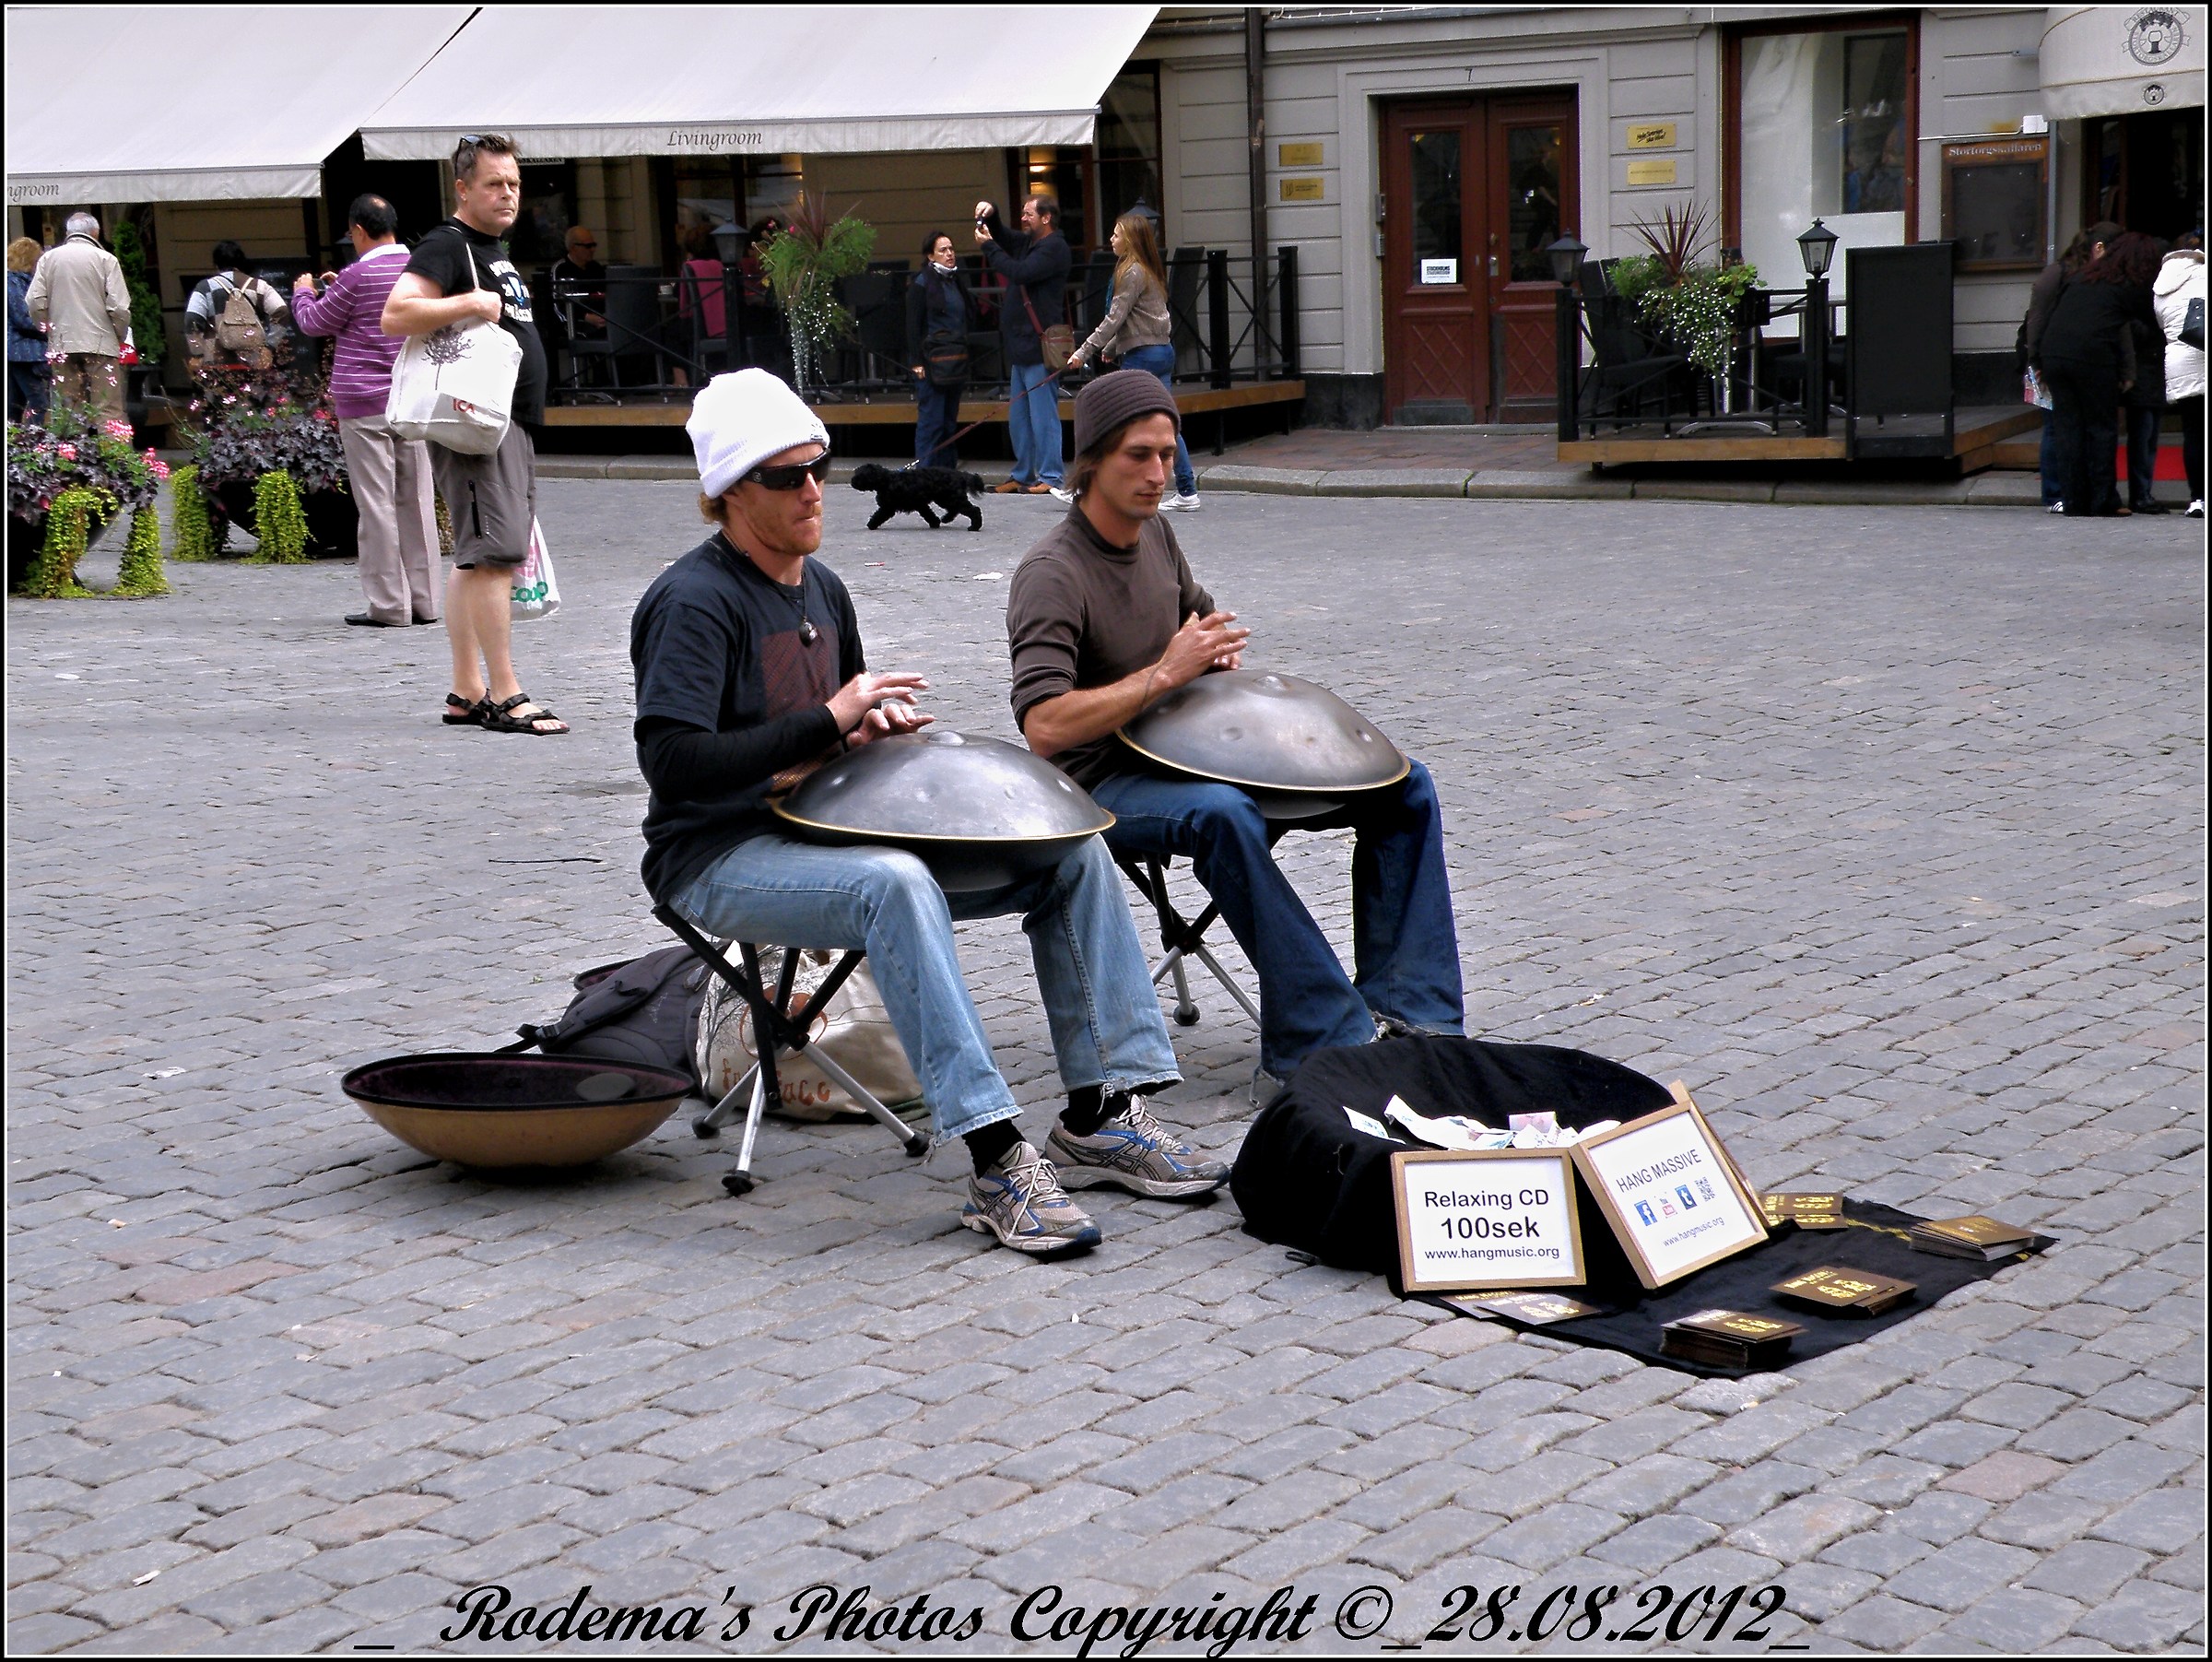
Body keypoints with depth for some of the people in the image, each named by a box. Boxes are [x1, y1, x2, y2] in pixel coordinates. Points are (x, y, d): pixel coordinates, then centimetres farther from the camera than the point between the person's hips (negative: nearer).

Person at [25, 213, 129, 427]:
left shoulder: (48, 258, 6)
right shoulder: (106, 259, -3)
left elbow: (34, 303, 1)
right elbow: (119, 307, -7)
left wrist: (50, 330, 15)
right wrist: (121, 336, 9)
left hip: (61, 345, 3)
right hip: (100, 343, -3)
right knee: (108, 409, -5)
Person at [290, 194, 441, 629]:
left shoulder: (359, 276, -12)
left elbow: (315, 323, 1)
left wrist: (303, 292, 21)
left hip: (364, 403, -6)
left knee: (376, 504, -2)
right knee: (416, 501, 8)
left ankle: (388, 606, -1)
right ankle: (424, 601, 11)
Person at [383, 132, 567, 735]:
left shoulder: (496, 251, 21)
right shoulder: (445, 247, -9)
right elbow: (395, 315, -22)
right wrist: (469, 303, -24)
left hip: (511, 424, 10)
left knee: (474, 560, 11)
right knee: (494, 553, -14)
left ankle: (466, 693, 14)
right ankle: (504, 696, -15)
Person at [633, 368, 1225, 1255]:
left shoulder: (821, 586, 14)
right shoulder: (693, 601, -14)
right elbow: (671, 761, -25)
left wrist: (878, 722, 3)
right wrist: (828, 724, -23)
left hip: (827, 831, 9)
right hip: (718, 858, -8)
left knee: (1071, 852, -4)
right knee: (893, 885, -40)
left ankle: (1099, 1117, -6)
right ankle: (997, 1164, -41)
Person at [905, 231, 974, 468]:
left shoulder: (956, 282, 16)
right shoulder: (921, 284, -5)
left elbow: (969, 319, 23)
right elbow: (913, 325, -8)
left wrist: (964, 357, 15)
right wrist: (916, 362, -15)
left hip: (956, 361, 7)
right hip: (932, 362, -7)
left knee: (950, 420, 8)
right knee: (931, 420, -8)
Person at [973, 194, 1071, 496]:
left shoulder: (1055, 248, -9)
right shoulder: (1028, 242, 19)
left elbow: (1021, 273, -20)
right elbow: (1003, 237, 34)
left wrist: (988, 246, -11)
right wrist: (990, 216, 12)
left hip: (1039, 345, -10)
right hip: (1020, 344, 10)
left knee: (1043, 412, -8)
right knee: (1018, 415, 13)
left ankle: (1049, 477, -7)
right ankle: (1023, 475, 20)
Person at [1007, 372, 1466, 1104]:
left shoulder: (1154, 531, 9)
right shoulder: (1052, 575, -17)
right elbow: (1043, 727, -29)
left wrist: (1219, 648, 5)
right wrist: (1166, 673, -27)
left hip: (1193, 754, 9)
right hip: (1103, 785, -8)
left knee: (1402, 786, -4)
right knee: (1222, 816, -43)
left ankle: (1404, 1015, -11)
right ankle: (1322, 1041, -39)